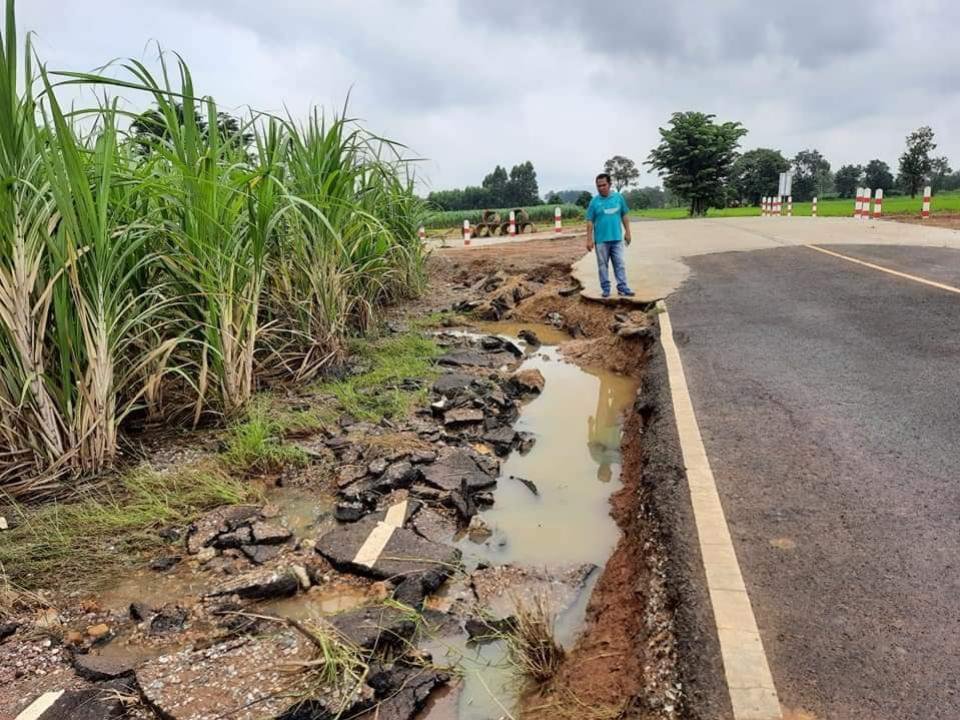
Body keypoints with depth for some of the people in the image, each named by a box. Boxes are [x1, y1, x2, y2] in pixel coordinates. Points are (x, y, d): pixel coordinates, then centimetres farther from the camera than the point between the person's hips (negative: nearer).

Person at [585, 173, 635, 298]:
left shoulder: (618, 197, 1)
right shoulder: (594, 201, -4)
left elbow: (624, 216, 9)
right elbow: (590, 222, -3)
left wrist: (627, 232, 6)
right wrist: (589, 239, -7)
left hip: (617, 238, 2)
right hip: (601, 240, -1)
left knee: (620, 264, 4)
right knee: (603, 265, 6)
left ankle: (622, 288, 9)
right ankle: (605, 289, 15)